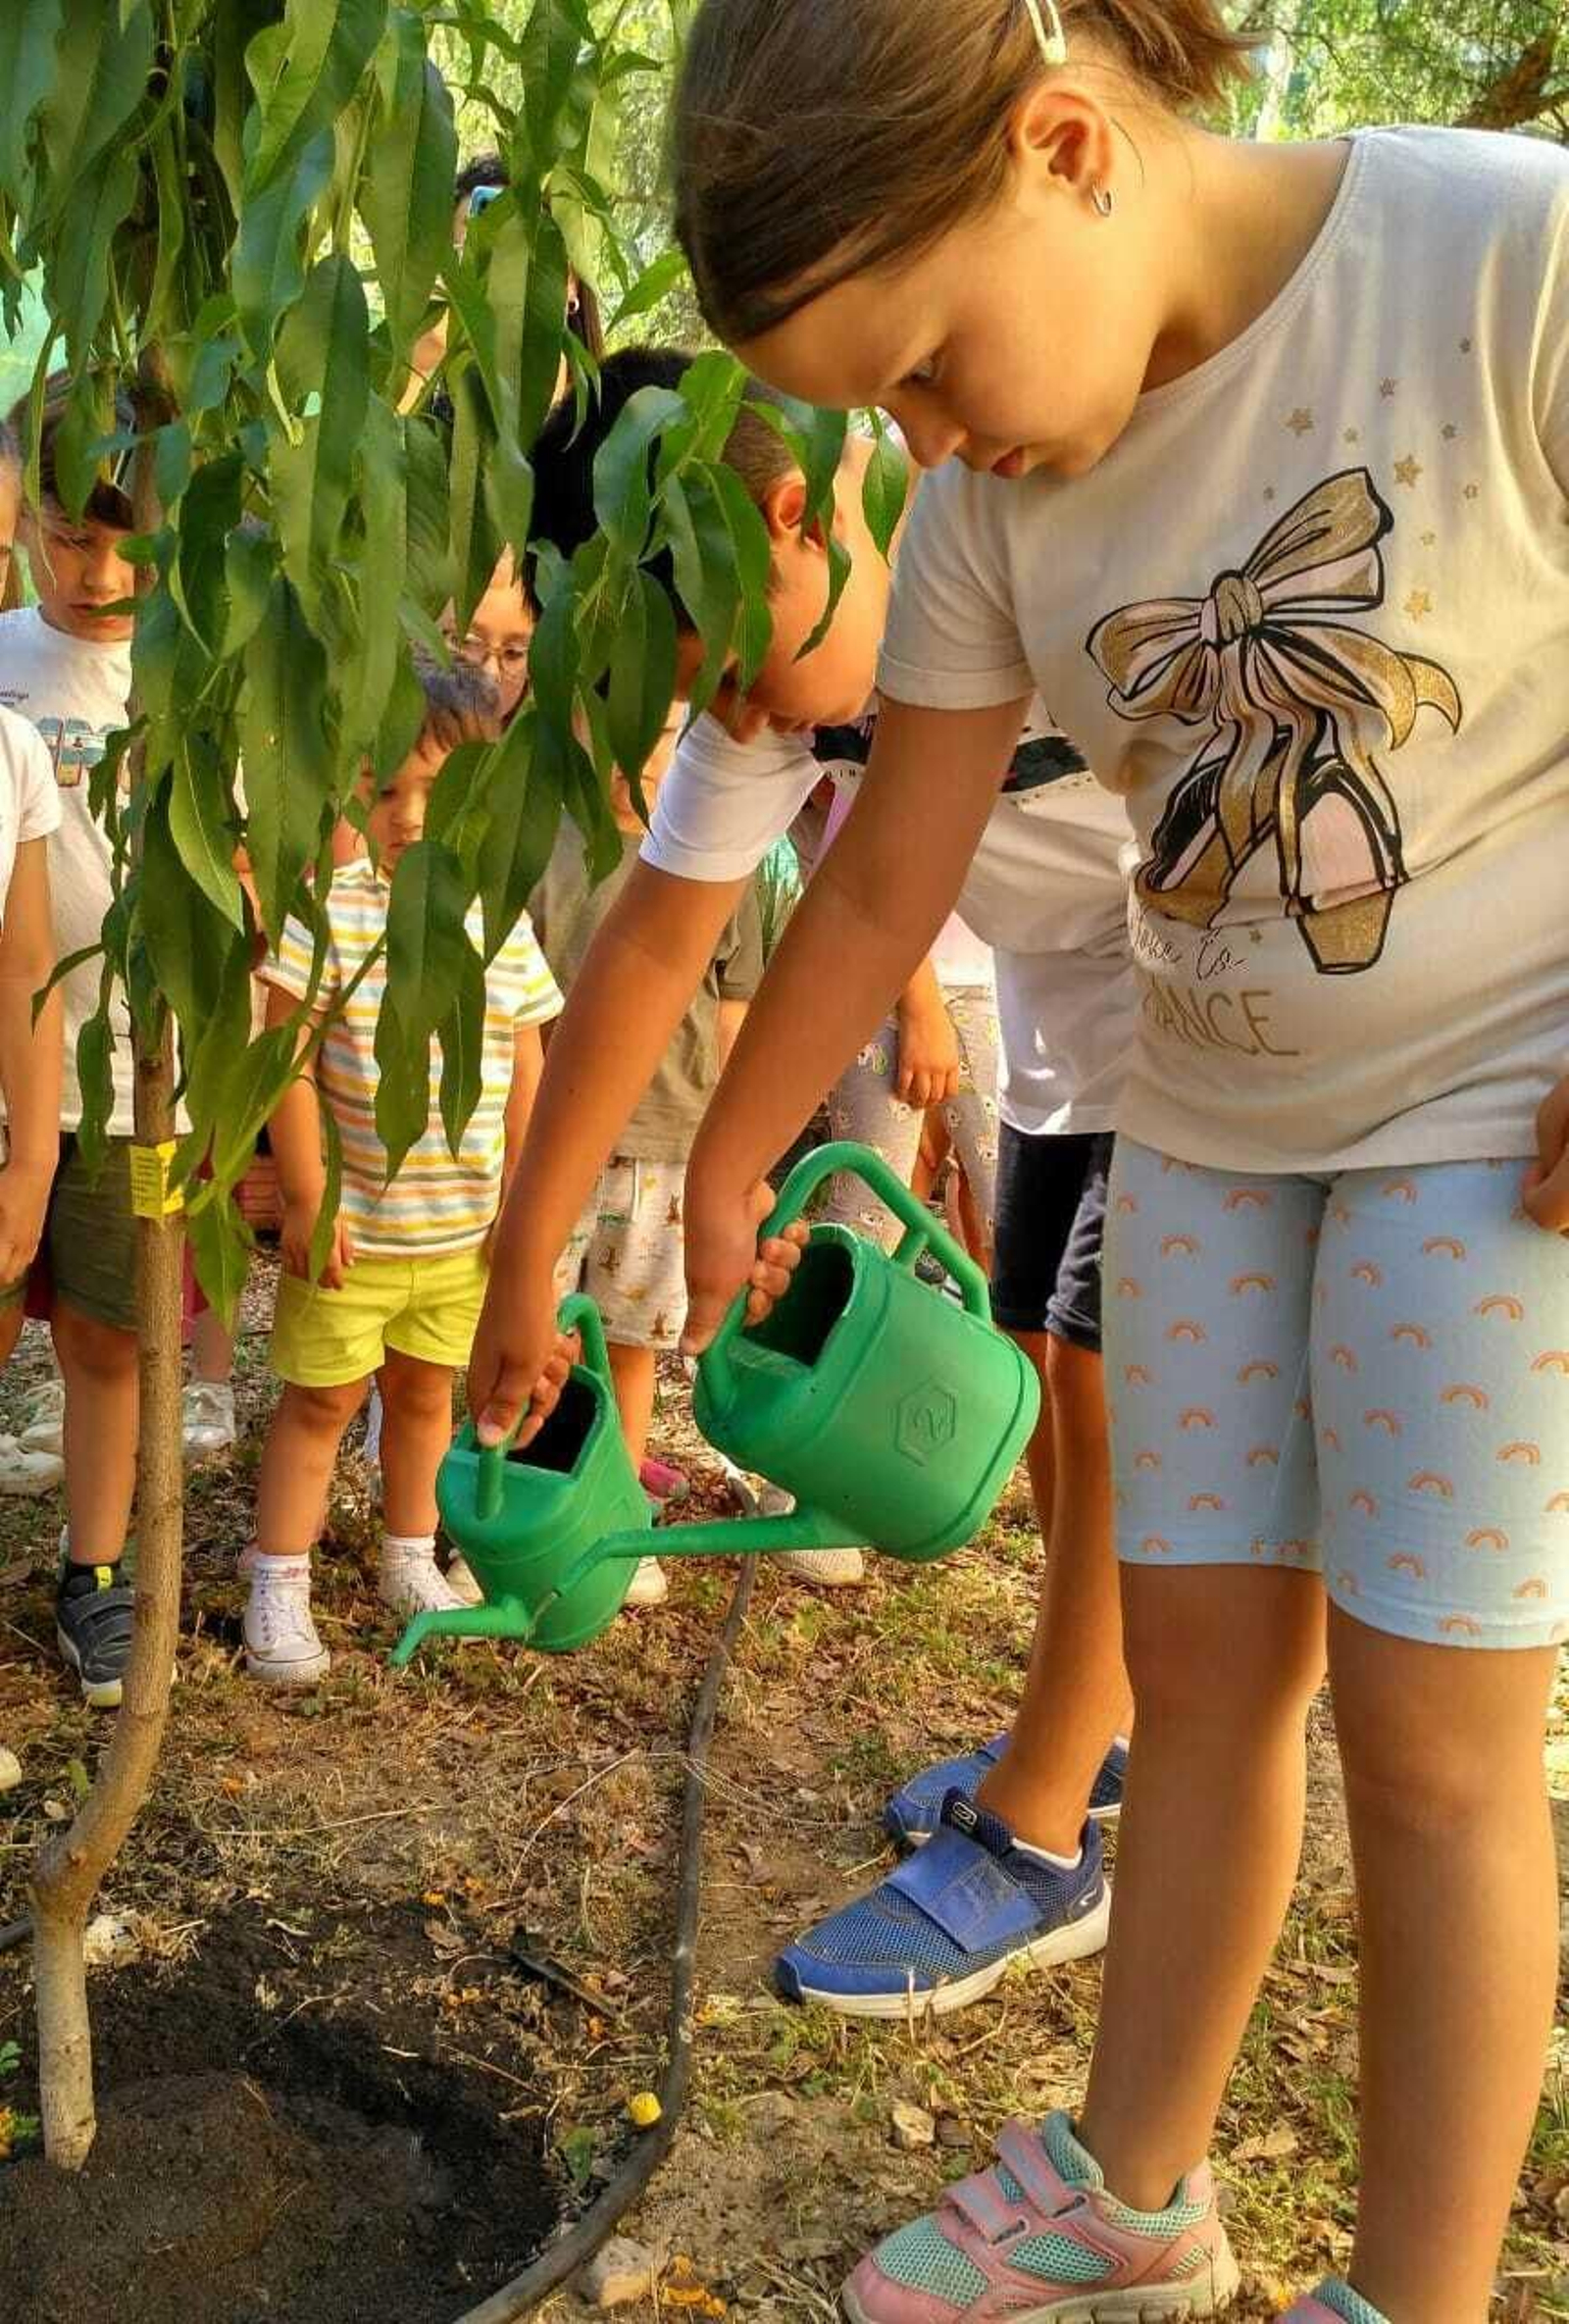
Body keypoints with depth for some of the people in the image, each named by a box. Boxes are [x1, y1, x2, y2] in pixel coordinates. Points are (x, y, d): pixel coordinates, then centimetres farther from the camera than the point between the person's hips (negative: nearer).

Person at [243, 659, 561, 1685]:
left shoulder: (503, 924, -1)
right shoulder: (327, 907, -13)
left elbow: (524, 1069, 6)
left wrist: (524, 1199, 5)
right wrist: (307, 1197, -13)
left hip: (463, 1225, 4)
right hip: (348, 1222, -4)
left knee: (424, 1387, 19)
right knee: (321, 1399, 7)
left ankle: (410, 1559, 36)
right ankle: (277, 1590, 18)